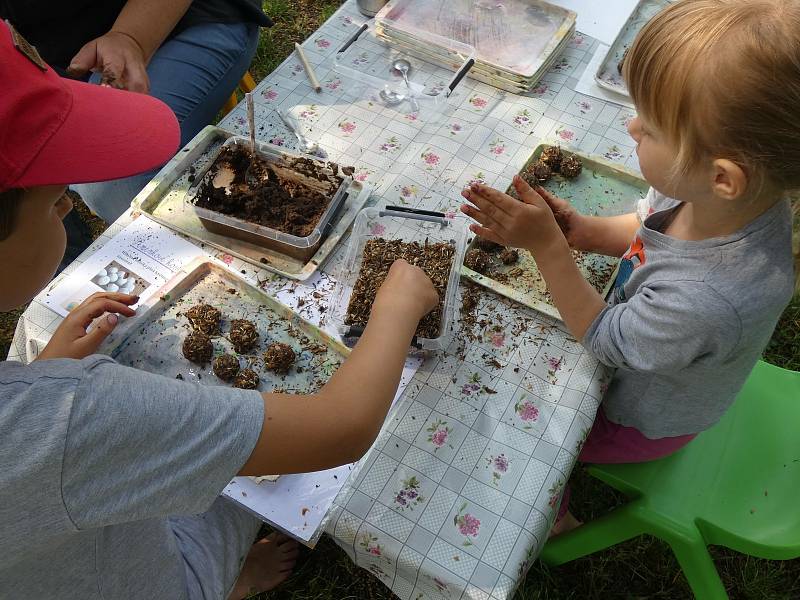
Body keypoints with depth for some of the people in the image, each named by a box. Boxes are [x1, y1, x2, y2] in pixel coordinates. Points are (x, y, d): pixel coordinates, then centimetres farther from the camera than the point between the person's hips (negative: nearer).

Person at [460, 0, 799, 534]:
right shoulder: (709, 194, -26)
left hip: (641, 420, -6)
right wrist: (581, 230, -22)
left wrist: (547, 246, -30)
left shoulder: (706, 301, -47)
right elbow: (647, 230, -4)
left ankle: (555, 519, 42)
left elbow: (603, 336, -27)